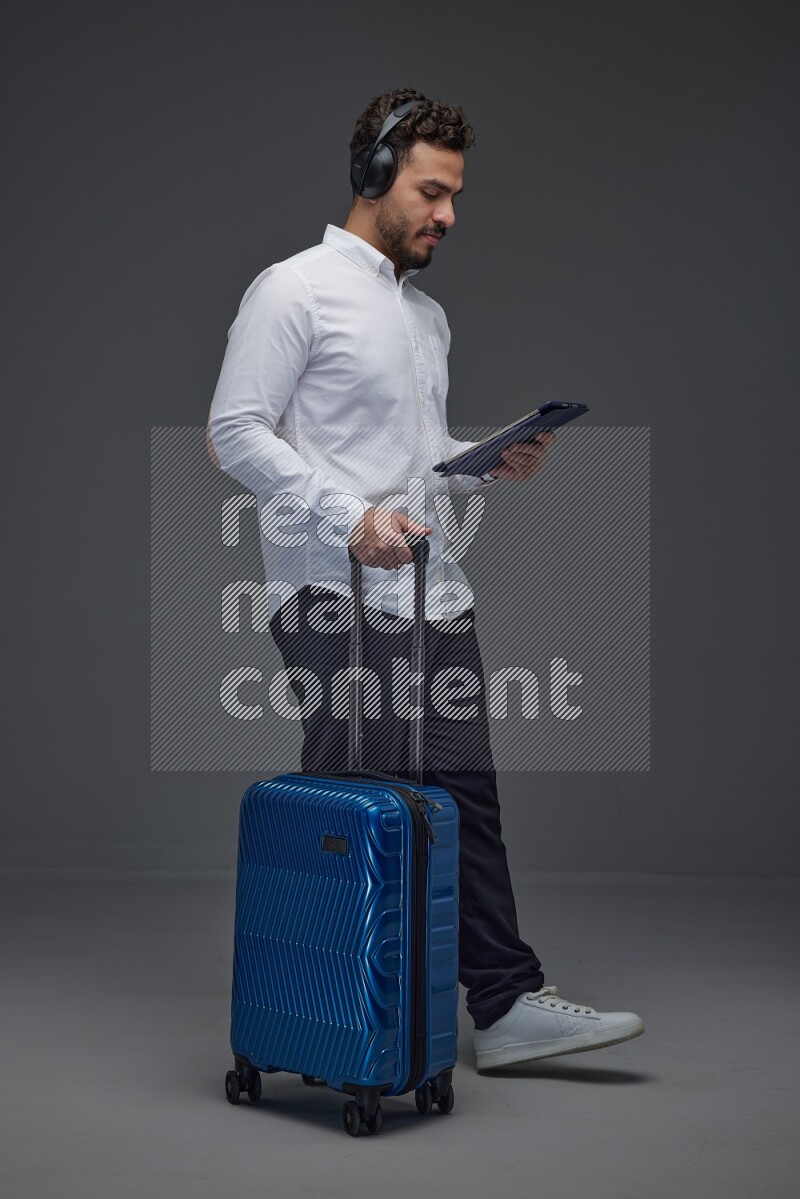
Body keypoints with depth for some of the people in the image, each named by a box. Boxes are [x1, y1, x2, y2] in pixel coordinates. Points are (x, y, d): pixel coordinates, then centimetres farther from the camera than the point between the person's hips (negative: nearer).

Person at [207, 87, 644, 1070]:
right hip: (337, 602, -8)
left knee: (466, 800, 7)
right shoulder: (296, 289, -7)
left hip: (433, 594, 8)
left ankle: (506, 1005, 13)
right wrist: (347, 515, -22)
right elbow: (235, 432, -14)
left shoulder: (429, 315, 19)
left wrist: (492, 464, 5)